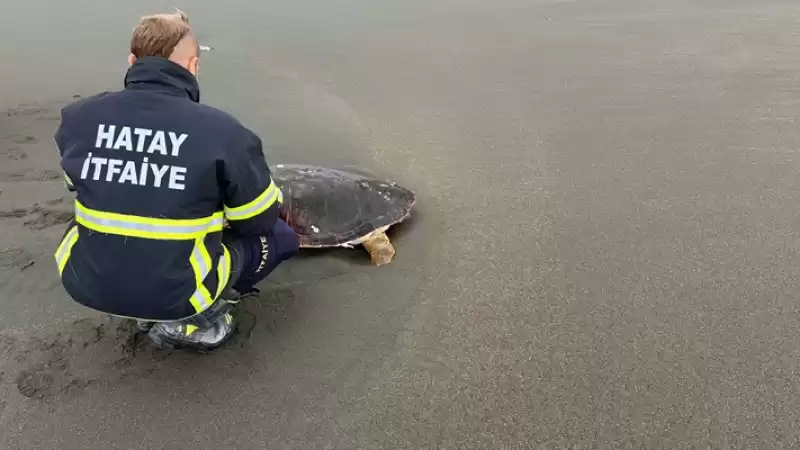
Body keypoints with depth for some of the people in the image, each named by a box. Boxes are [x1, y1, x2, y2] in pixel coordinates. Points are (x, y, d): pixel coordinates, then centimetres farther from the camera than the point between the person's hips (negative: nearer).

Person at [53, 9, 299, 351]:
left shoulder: (79, 118, -4)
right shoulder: (221, 131, -17)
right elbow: (260, 218, -5)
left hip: (87, 285, 5)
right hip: (177, 294, -4)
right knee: (279, 236, 15)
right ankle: (187, 321, 4)